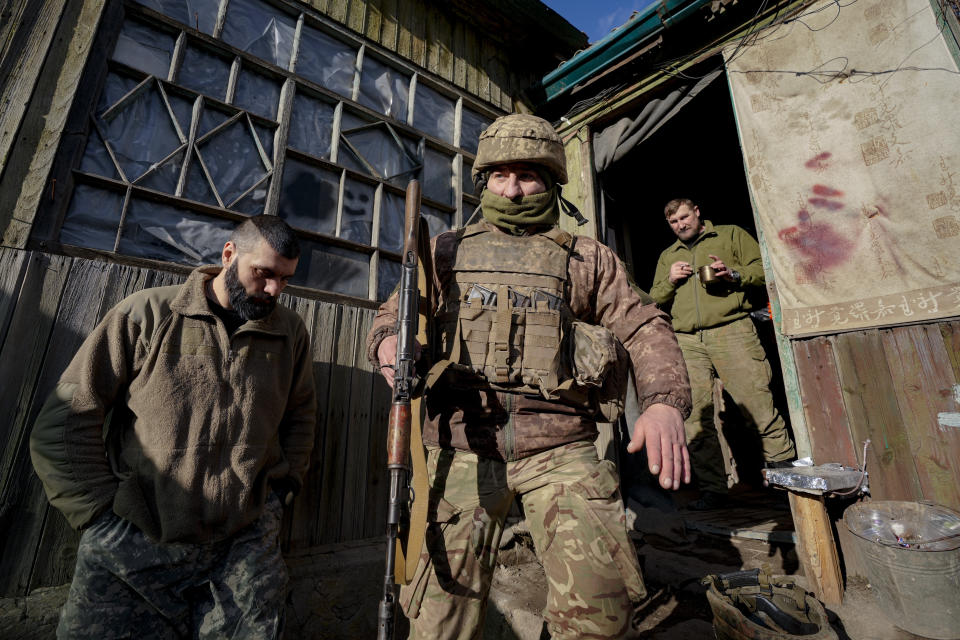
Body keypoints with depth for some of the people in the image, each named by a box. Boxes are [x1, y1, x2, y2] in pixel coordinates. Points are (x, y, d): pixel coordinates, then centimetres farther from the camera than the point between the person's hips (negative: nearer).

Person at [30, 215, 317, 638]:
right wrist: (103, 513, -6)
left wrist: (284, 484, 7)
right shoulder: (148, 314, -3)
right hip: (132, 548, -1)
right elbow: (62, 423, -1)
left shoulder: (290, 332, 4)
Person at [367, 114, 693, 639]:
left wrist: (664, 400, -10)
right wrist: (388, 343, -10)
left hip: (561, 448, 0)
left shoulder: (587, 259, 13)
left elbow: (646, 330, 9)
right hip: (464, 449, 1)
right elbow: (393, 314, 15)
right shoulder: (446, 252, 15)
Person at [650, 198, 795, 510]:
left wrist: (734, 274, -9)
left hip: (732, 331, -3)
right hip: (687, 341, 3)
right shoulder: (667, 256, 25)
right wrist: (670, 281, 4)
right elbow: (654, 300, 23)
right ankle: (712, 489, 9)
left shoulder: (731, 234, 16)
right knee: (695, 417, 0)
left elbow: (764, 267, 9)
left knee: (758, 405, -7)